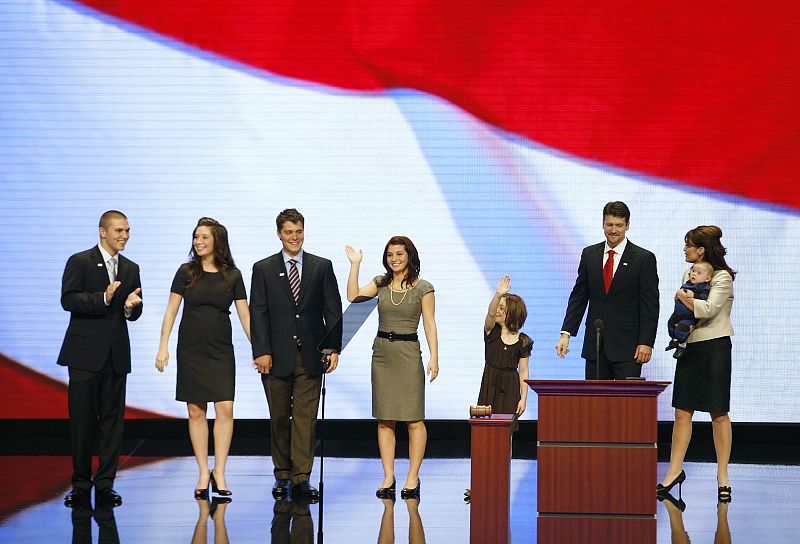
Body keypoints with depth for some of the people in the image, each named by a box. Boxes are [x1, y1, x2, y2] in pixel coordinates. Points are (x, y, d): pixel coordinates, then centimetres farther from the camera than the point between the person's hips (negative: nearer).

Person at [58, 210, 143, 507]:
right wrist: (103, 298, -24)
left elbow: (134, 313, 14)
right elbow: (68, 300, -12)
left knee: (113, 420, 3)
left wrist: (130, 306, -10)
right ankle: (80, 483, 8)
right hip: (85, 353, -4)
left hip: (116, 354, 4)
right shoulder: (80, 262, -2)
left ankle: (105, 484, 8)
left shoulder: (131, 269, 13)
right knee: (82, 420, 0)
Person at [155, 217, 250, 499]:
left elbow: (245, 315, 3)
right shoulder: (186, 272, 2)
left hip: (221, 350, 0)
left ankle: (219, 472, -3)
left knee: (225, 409, -10)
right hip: (191, 349, 0)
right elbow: (171, 311, 3)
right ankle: (204, 473, 7)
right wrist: (162, 347, -4)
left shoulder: (232, 275, 3)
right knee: (196, 411, 2)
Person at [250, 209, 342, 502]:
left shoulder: (322, 267, 8)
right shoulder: (263, 269, 6)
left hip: (310, 355, 0)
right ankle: (282, 476, 15)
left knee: (306, 417, -4)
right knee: (279, 418, 6)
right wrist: (261, 351, -9)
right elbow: (258, 313, 1)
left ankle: (301, 479, -5)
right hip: (277, 356, 0)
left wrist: (333, 348, -4)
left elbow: (333, 310, 5)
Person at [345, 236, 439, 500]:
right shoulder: (381, 283, 9)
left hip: (408, 353, -4)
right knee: (384, 419, 4)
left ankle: (413, 478, 1)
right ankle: (388, 477, 8)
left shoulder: (423, 288, -1)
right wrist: (355, 265, -6)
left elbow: (429, 324, -3)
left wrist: (434, 357, -11)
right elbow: (353, 296, -3)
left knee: (413, 419, -5)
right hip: (382, 352, 4)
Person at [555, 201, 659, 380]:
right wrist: (566, 333, 3)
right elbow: (578, 296, 12)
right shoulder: (589, 254, 11)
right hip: (595, 344, 4)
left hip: (627, 345, -4)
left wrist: (646, 343, -10)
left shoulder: (644, 258, -1)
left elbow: (650, 305, -4)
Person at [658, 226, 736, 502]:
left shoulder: (723, 277, -8)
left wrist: (683, 297, -8)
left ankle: (722, 476, 5)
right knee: (683, 412, 4)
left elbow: (708, 309, -21)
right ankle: (675, 470, 7)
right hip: (690, 349, 7)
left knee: (719, 413, -1)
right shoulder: (689, 274, 14)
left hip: (714, 347, -7)